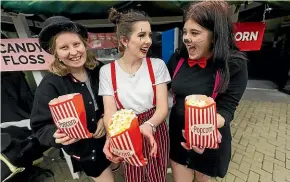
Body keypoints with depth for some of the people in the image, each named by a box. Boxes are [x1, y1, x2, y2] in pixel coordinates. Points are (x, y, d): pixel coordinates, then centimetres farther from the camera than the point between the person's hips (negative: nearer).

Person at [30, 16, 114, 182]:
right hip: (85, 148, -3)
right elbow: (41, 126, -16)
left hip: (112, 136, 4)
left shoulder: (100, 70, -15)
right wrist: (56, 135, -36)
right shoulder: (50, 85, -22)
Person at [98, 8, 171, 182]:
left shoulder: (157, 65, -9)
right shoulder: (107, 71, -9)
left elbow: (163, 107, -12)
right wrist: (112, 137, -32)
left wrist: (148, 126, -32)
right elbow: (110, 112, -11)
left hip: (155, 133, 1)